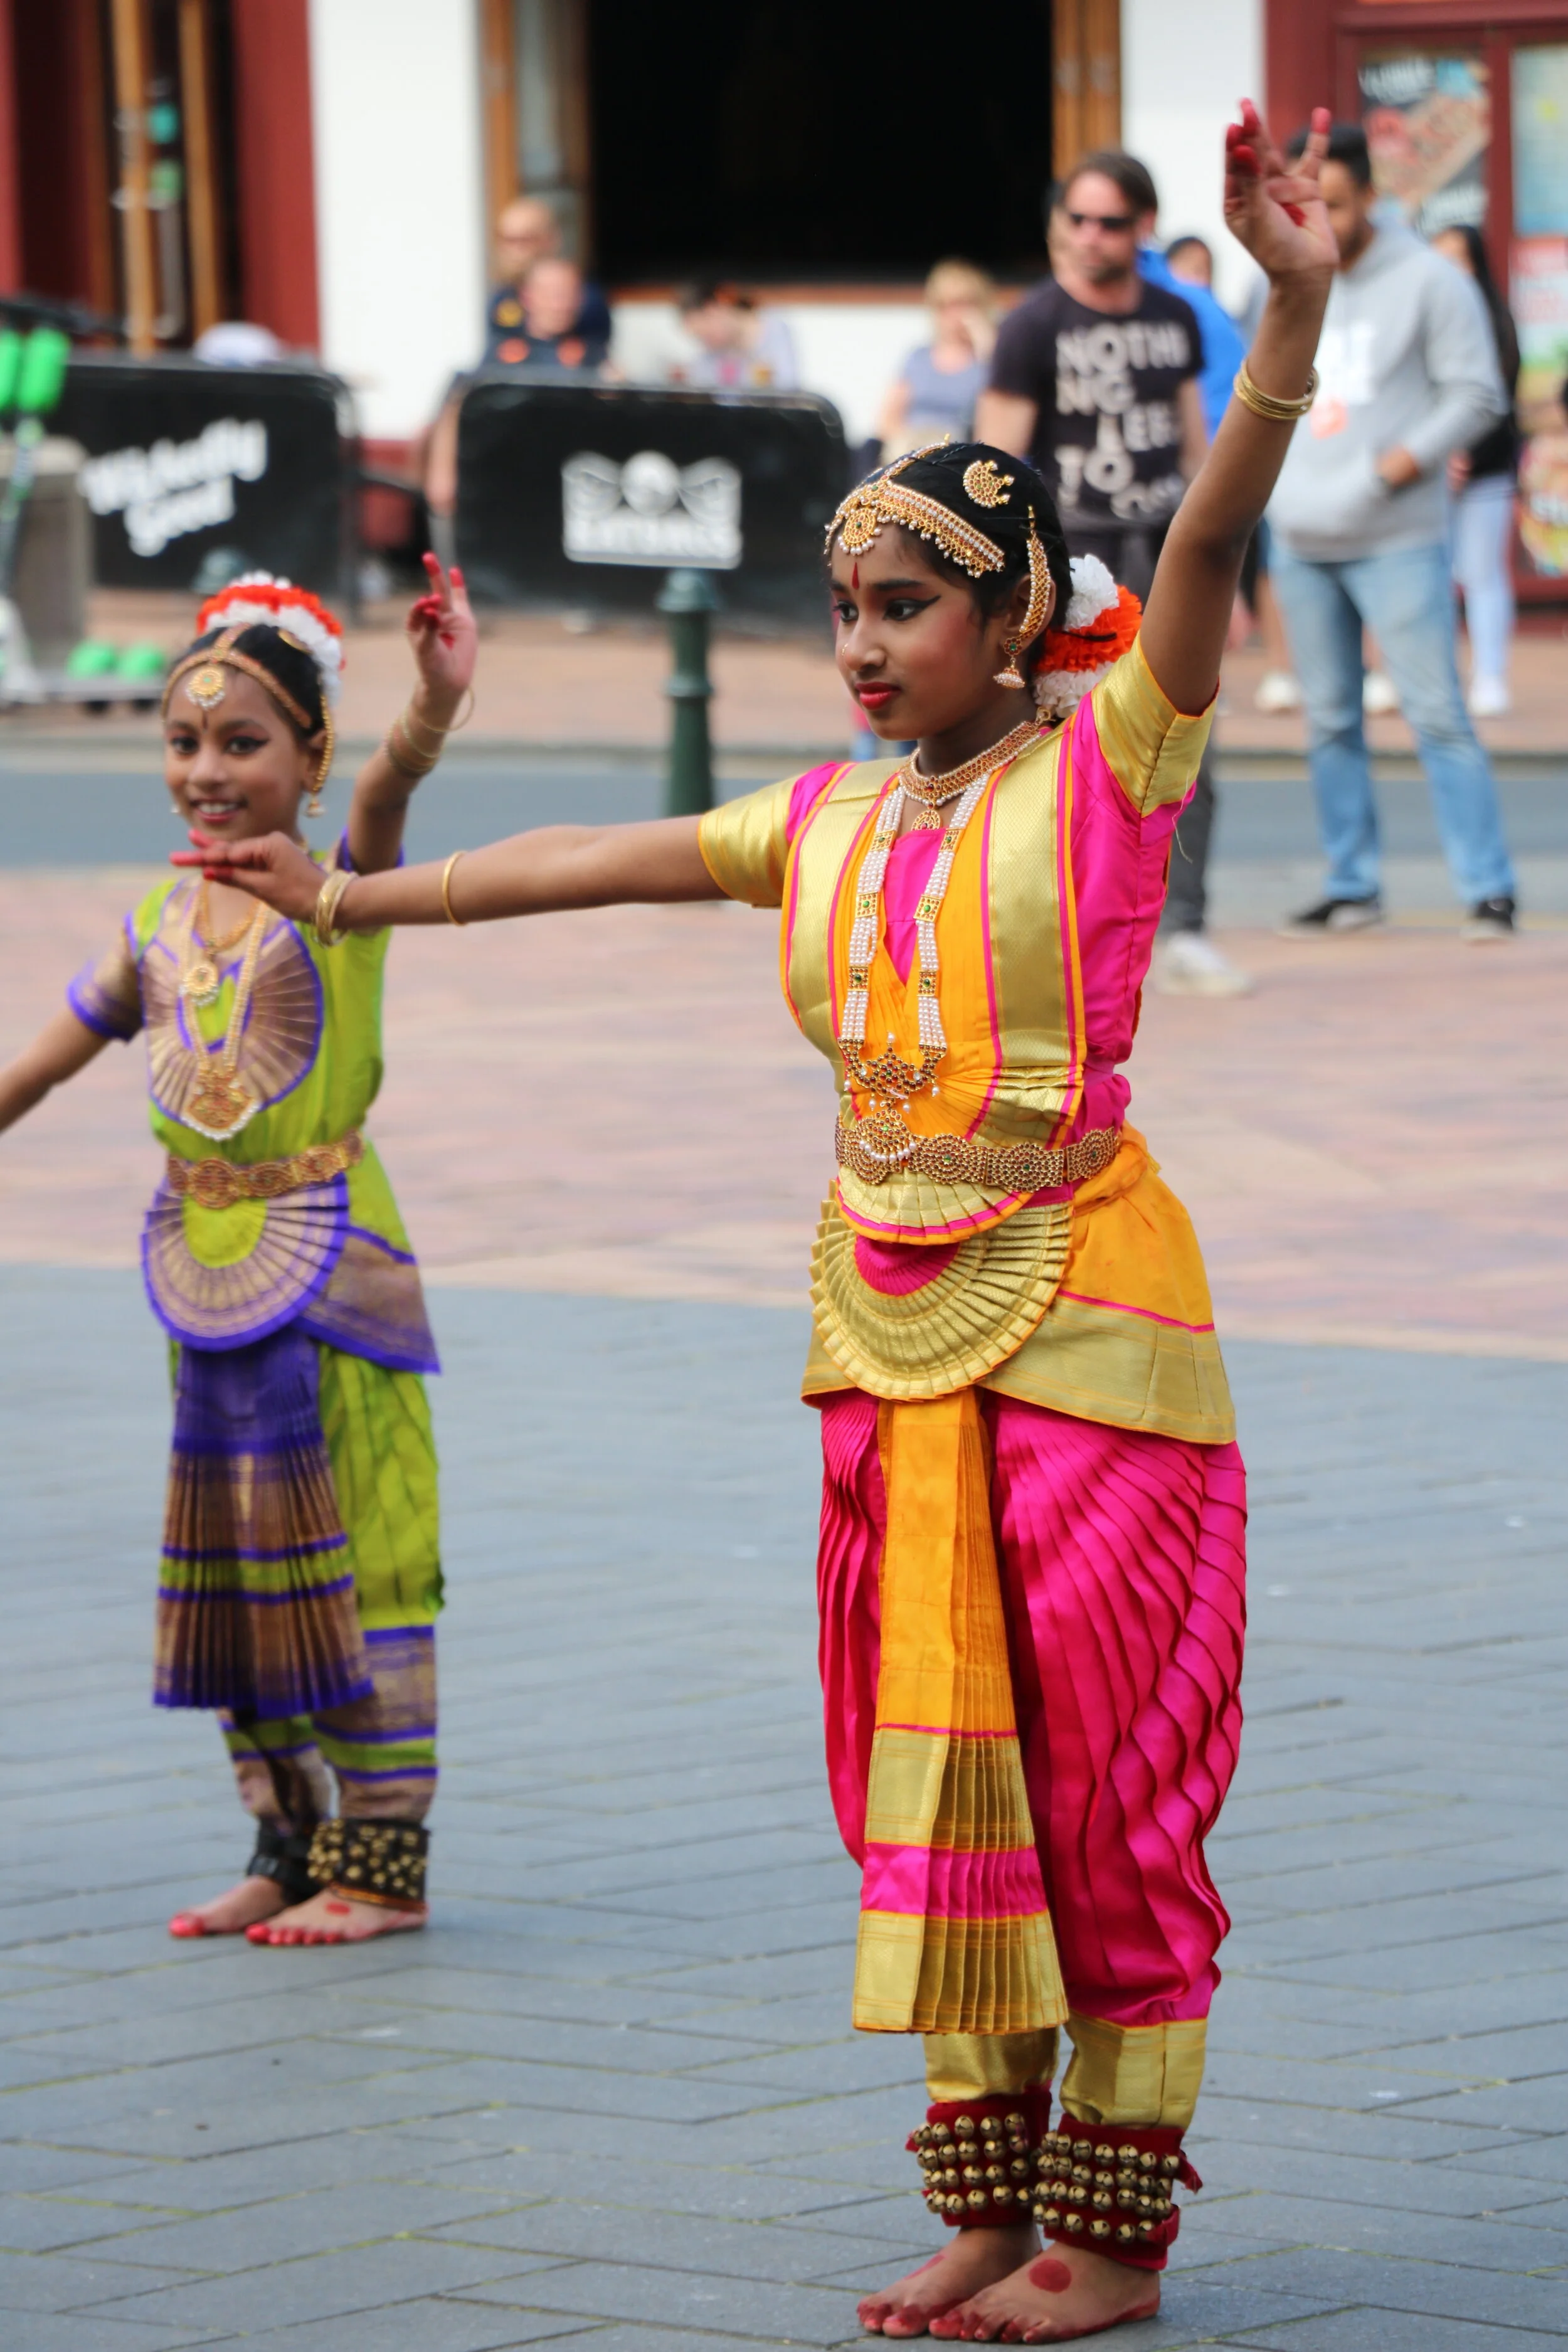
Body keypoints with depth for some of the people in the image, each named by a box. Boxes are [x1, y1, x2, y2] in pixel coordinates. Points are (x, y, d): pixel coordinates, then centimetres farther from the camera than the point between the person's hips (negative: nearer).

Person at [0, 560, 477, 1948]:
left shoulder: (335, 890, -9)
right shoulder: (162, 925, 9)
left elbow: (387, 789, -30)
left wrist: (436, 700, -49)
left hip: (330, 1258, -6)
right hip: (201, 1265, 7)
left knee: (350, 1554, -3)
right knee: (229, 1560, 11)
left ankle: (383, 1859, 4)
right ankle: (287, 1846, 21)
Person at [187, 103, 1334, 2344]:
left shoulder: (1105, 761, -5)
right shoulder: (826, 822, 11)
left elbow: (1214, 534, -18)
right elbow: (594, 862, 17)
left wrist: (1291, 315, -30)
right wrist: (355, 899, 20)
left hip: (1082, 1314, -6)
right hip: (887, 1320, 6)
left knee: (1101, 1760, -2)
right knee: (924, 1756, 7)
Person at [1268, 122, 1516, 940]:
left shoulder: (1427, 282, -4)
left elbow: (1475, 395, -6)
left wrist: (1405, 460, -16)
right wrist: (1263, 481, 10)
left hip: (1396, 541, -6)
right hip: (1300, 539, 6)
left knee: (1436, 713, -9)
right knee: (1329, 721, 8)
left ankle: (1488, 890, -6)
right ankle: (1352, 886, 16)